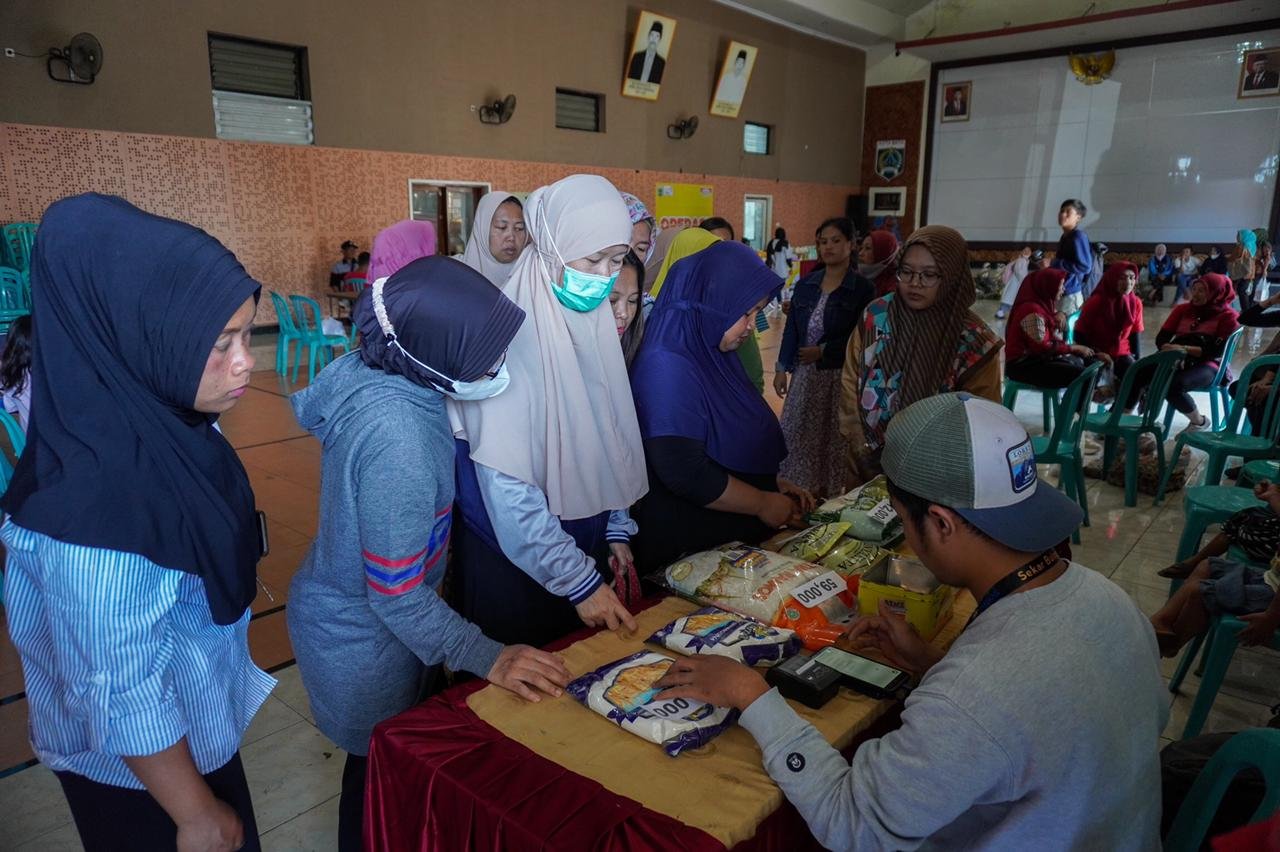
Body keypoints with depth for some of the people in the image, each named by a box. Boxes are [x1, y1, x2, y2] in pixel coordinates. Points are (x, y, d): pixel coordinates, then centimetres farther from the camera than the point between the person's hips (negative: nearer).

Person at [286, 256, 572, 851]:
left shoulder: (371, 371, -11)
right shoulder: (398, 437, -36)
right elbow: (395, 594, -29)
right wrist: (487, 657, -20)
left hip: (341, 603, 8)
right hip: (363, 638, -8)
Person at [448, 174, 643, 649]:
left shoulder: (593, 322, -1)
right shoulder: (510, 333, -23)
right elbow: (507, 485, -24)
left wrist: (616, 529, 9)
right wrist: (578, 581, -21)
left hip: (582, 539, 7)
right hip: (512, 555, -6)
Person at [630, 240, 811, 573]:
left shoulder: (711, 352, 4)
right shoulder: (667, 367, -24)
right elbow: (686, 474, -27)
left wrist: (773, 483, 6)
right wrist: (763, 503, -16)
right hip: (682, 545, -9)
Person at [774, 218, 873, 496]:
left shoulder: (862, 288, -6)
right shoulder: (805, 284, 7)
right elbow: (791, 328, 8)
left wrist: (822, 351, -11)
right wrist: (782, 368, 5)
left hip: (840, 374, -4)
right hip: (805, 372, 4)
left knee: (834, 436, 3)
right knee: (797, 432, 8)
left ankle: (831, 493, 17)